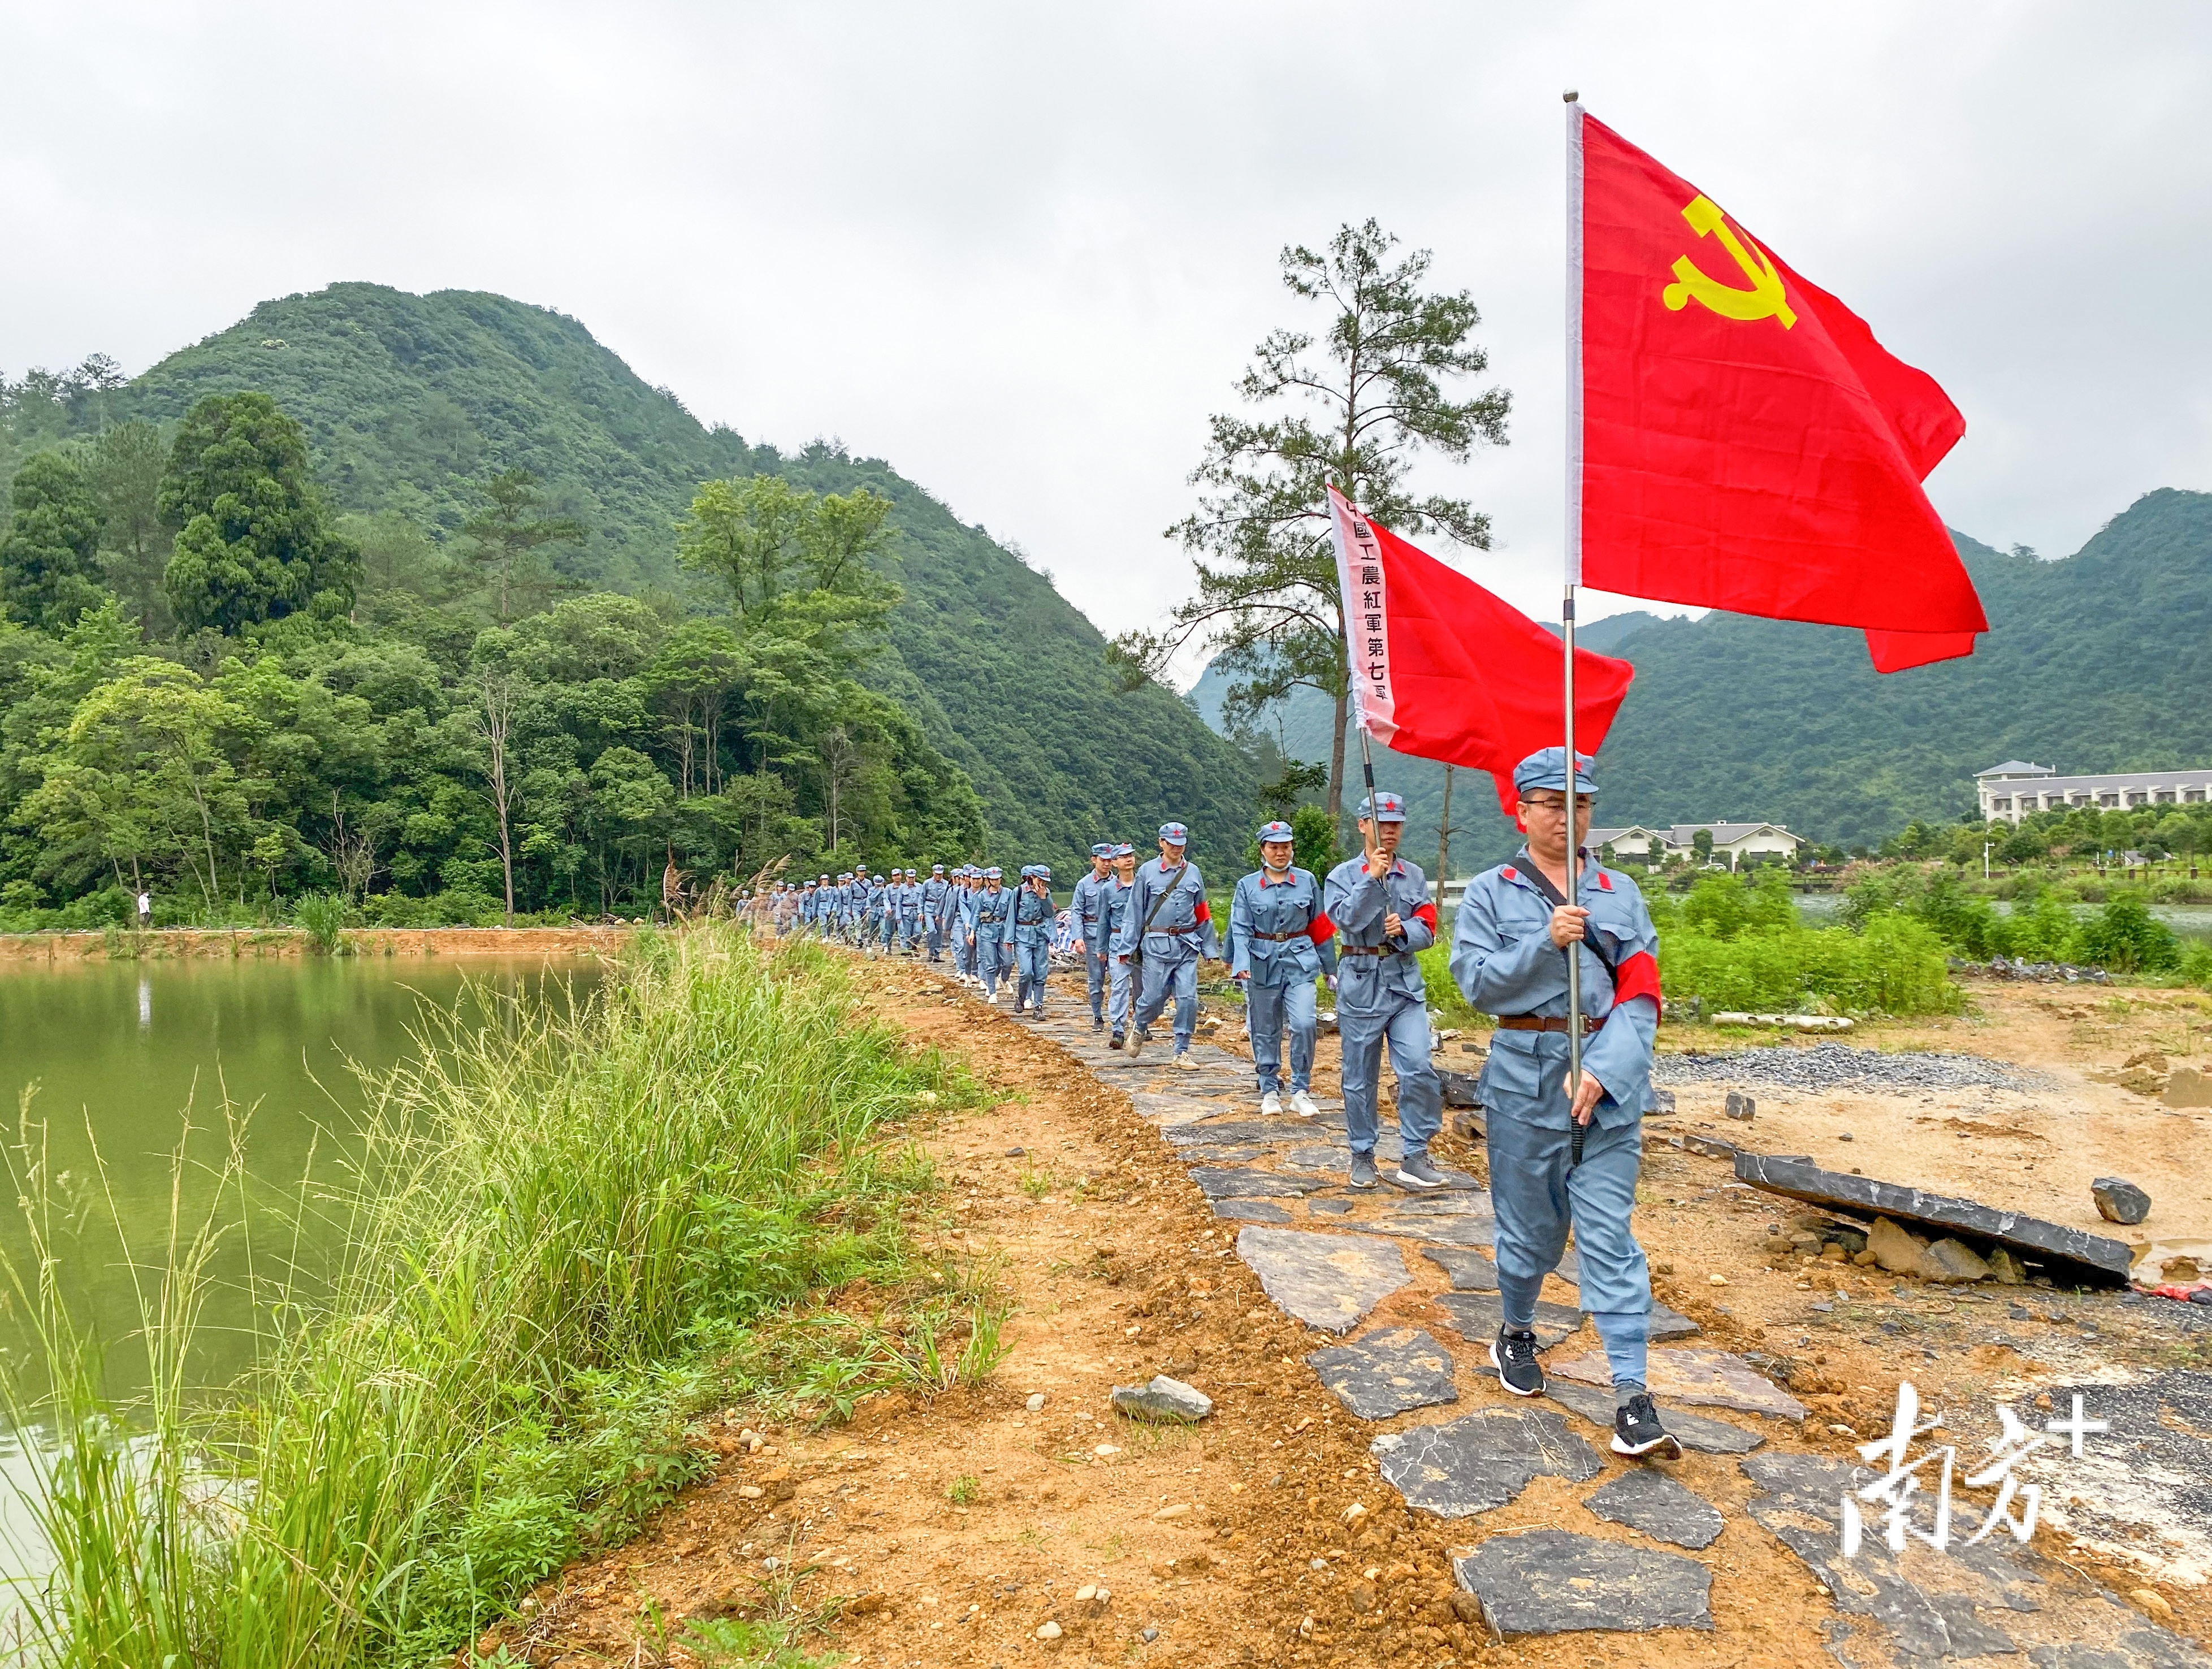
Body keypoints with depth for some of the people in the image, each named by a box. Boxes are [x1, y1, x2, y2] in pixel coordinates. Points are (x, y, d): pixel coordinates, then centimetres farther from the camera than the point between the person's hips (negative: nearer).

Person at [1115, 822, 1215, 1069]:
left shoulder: (1193, 872, 9)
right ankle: (1140, 1029, 30)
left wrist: (1208, 947, 15)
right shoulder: (1147, 872, 1)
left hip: (1188, 945, 3)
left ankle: (1182, 1052, 7)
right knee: (1154, 997, -2)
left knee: (1188, 998, -4)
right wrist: (1126, 947, 0)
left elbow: (1202, 913, 15)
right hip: (1156, 944, -2)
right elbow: (1134, 912, 3)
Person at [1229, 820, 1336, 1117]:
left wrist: (1330, 967, 12)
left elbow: (1320, 926, 9)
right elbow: (1240, 929, -3)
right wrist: (1241, 965, -18)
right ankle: (1270, 1092, 20)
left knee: (1305, 1023, -14)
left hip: (1300, 961, 0)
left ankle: (1301, 1091, 0)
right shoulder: (1247, 886, 1)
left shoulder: (1307, 881, 4)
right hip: (1263, 962, 0)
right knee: (1265, 1030, 7)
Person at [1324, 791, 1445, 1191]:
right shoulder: (1343, 875, 1)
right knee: (1360, 1078, 6)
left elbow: (1427, 931, 4)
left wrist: (1404, 930, -16)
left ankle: (1414, 1158, -1)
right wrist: (1372, 878, -19)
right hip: (1361, 984, -2)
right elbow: (1346, 920, -15)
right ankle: (1363, 1156, 20)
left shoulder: (1414, 876, 8)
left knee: (1419, 1069, -11)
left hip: (1406, 983, 2)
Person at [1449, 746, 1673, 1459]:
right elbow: (1476, 981, -7)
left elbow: (1639, 993, 0)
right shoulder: (1490, 893, 4)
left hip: (1611, 1076, 1)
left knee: (1609, 1233, -2)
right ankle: (1516, 1334, 36)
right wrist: (1545, 943, -19)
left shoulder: (1619, 891, 8)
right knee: (1530, 1221, 10)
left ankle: (1632, 1397, 0)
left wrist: (1604, 1072, -13)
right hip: (1526, 1073, -1)